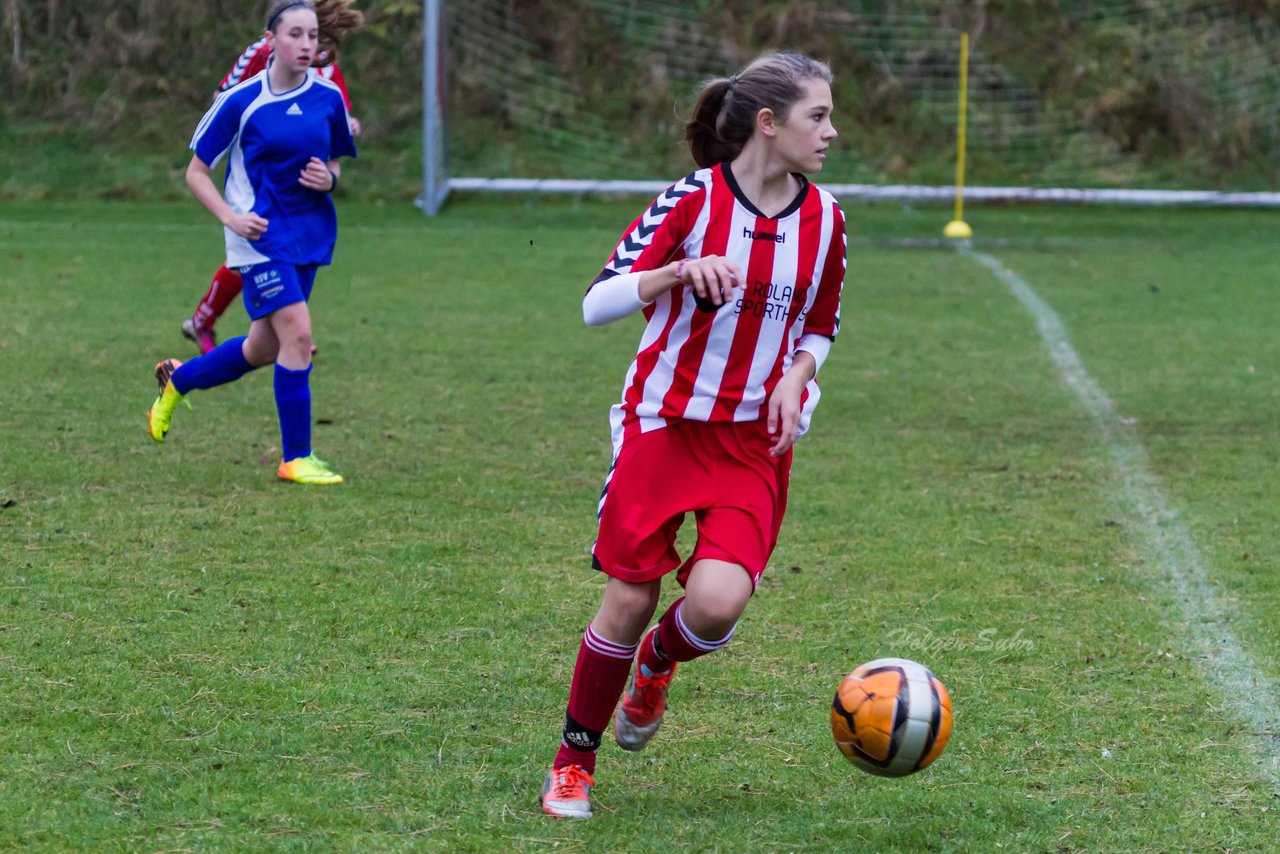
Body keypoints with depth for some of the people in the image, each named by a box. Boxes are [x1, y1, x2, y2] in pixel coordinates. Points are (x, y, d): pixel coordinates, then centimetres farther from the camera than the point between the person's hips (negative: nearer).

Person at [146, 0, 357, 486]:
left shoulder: (328, 99, 3)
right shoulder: (241, 102, -9)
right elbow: (197, 173, -2)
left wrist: (329, 178, -7)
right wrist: (231, 217, -16)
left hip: (310, 233, 6)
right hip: (261, 233, -6)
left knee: (264, 348, 12)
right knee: (297, 333, -17)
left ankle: (177, 380, 39)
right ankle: (296, 458, -7)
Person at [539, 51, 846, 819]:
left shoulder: (824, 217, 2)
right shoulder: (693, 201, -10)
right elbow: (597, 304, -12)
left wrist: (796, 378, -4)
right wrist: (679, 272, -28)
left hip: (755, 442, 2)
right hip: (664, 422, -2)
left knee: (717, 603, -17)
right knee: (629, 603, -2)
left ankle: (655, 666, 19)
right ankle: (574, 764, 19)